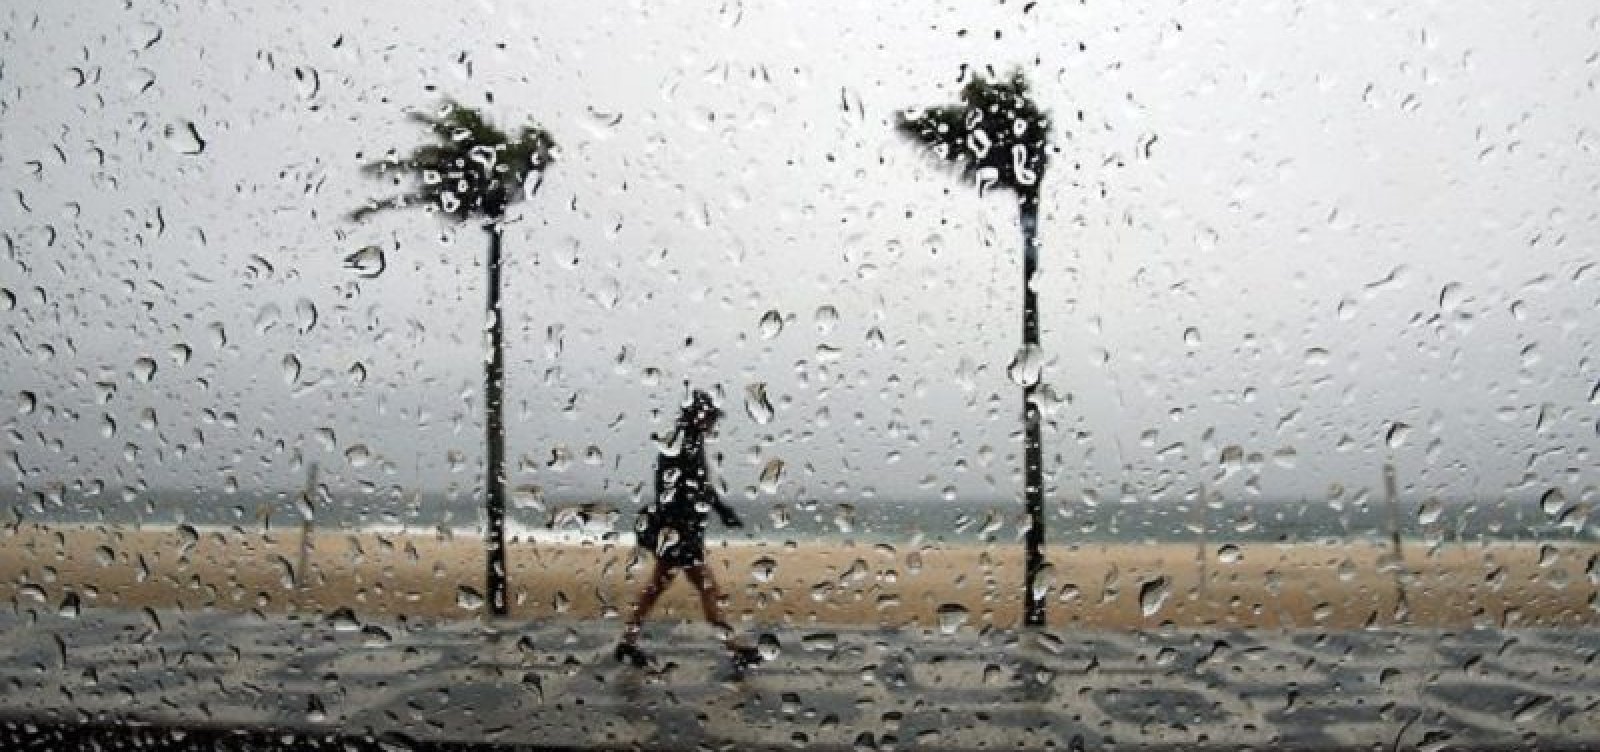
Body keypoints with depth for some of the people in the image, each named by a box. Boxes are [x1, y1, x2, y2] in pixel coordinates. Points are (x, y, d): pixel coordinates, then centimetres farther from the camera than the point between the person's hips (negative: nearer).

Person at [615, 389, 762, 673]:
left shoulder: (695, 445, 12)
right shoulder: (681, 446, -19)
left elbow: (702, 483, 26)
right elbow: (668, 491, -24)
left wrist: (723, 510, 31)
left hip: (690, 529, 10)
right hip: (677, 531, -10)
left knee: (656, 585, 14)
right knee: (707, 587, -5)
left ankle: (628, 642, 21)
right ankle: (734, 649, 0)